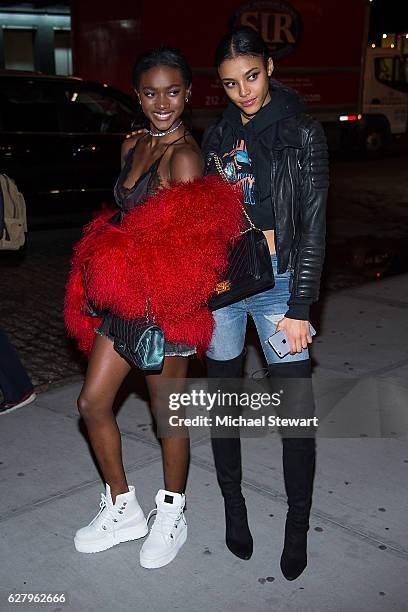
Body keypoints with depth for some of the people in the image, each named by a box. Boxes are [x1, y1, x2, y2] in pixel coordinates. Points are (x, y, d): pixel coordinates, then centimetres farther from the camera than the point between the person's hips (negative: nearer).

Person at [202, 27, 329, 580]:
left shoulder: (303, 134, -4)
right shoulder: (218, 135, 9)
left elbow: (313, 227, -8)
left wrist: (299, 308, -12)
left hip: (276, 279, -4)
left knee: (297, 409, -2)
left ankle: (299, 523, 17)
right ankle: (234, 504, 30)